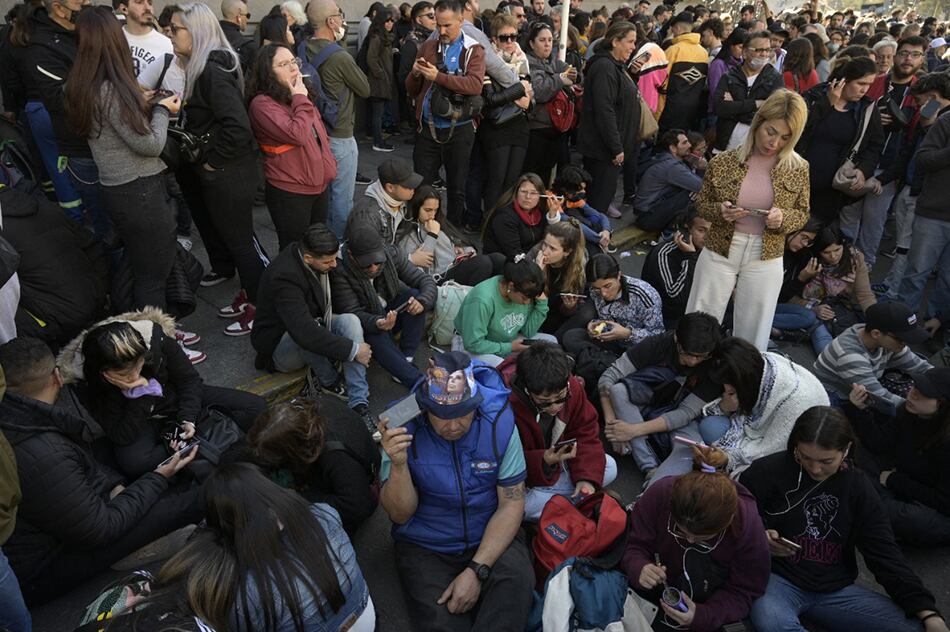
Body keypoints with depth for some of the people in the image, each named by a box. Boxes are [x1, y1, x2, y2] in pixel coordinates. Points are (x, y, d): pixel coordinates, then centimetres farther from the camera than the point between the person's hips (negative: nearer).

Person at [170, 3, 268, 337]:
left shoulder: (213, 71, -21)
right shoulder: (198, 67, 9)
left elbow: (238, 126, -31)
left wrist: (214, 161, -19)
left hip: (227, 174, -10)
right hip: (209, 171, 10)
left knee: (238, 238, 1)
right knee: (225, 232, 19)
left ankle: (259, 307, 14)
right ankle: (249, 292, 35)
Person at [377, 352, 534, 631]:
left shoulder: (499, 421, -15)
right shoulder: (403, 428, -15)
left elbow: (512, 503, -9)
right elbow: (400, 514, -10)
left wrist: (477, 571, -17)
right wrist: (398, 464, -30)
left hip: (493, 538, 1)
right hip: (426, 548, 0)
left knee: (516, 583, -28)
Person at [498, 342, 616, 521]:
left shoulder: (572, 387, -16)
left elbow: (586, 433, -6)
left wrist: (587, 478, -17)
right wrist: (542, 462, -39)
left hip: (558, 461, 6)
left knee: (609, 468, -5)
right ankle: (575, 501, -7)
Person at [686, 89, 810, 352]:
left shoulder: (798, 169, -3)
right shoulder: (722, 162, -7)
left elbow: (802, 213, 7)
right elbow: (701, 204, 3)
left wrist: (782, 218, -16)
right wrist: (720, 211, -19)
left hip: (765, 261, 1)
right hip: (719, 253, 0)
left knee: (752, 335, 11)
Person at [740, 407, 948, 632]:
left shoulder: (859, 487, 4)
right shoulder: (768, 470, -9)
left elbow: (885, 552, 1)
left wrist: (928, 613, -10)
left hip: (836, 589, 4)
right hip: (777, 579, -3)